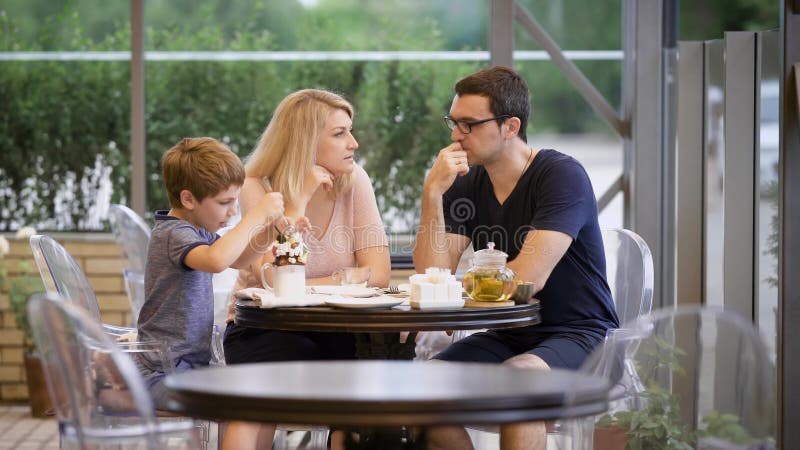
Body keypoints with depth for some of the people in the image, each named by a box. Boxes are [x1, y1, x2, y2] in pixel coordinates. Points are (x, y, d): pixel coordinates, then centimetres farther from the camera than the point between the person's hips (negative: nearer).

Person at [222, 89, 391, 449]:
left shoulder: (353, 181, -2)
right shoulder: (258, 188, -10)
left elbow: (377, 274, -12)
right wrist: (301, 200, -20)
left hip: (330, 328, 3)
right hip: (261, 328, -3)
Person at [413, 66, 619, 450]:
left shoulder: (561, 175, -13)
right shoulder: (465, 185, 5)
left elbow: (528, 278, -22)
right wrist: (432, 194, -14)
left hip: (580, 335, -6)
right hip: (508, 338, 6)